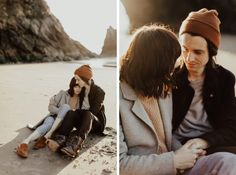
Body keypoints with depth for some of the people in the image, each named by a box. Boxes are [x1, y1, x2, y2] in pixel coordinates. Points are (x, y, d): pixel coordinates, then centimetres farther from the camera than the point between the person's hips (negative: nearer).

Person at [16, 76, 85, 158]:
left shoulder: (82, 100, 6)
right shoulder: (63, 94, 0)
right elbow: (51, 107, -1)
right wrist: (62, 112, -18)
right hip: (54, 118, -1)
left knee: (65, 107, -31)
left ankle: (46, 137, -34)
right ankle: (25, 143, -50)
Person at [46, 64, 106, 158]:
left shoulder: (99, 92, -11)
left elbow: (93, 111, -18)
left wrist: (79, 111, -13)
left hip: (96, 123, -4)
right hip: (84, 121, 4)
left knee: (87, 115, -40)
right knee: (71, 113, -29)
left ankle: (75, 145, -65)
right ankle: (60, 140, -54)